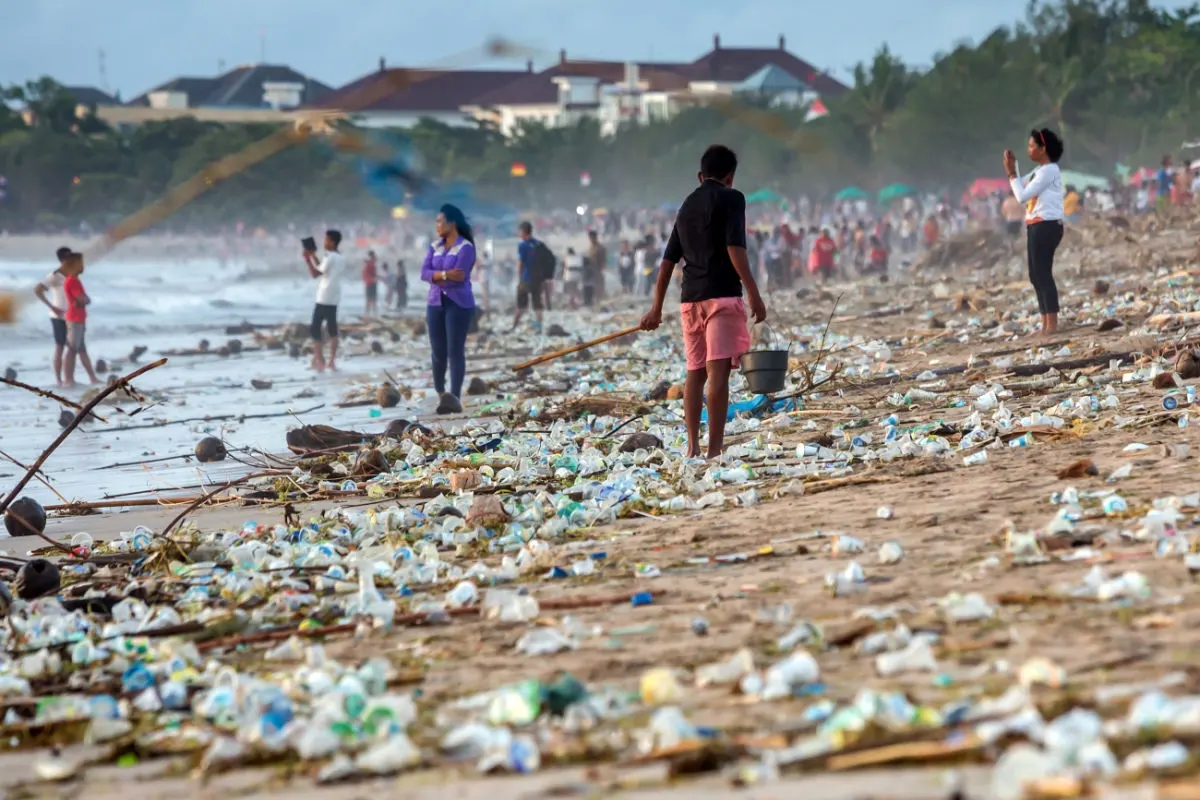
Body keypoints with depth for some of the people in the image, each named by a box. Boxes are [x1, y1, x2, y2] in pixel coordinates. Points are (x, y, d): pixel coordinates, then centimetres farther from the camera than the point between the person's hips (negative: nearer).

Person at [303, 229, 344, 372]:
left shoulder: (329, 257, -15)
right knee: (332, 329, 10)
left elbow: (315, 274, -13)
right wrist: (314, 258, 22)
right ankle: (332, 361, 9)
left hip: (324, 299, -8)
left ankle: (319, 361, -9)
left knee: (315, 329, -4)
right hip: (334, 299, 9)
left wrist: (308, 261, -5)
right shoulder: (341, 258, 13)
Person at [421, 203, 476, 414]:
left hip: (459, 304, -6)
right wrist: (445, 274, -17)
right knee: (438, 351, 8)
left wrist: (435, 277, -5)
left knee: (455, 350, -8)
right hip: (435, 304, 6)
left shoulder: (465, 247, -7)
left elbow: (459, 277, -17)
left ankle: (455, 398, -11)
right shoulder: (435, 246, 12)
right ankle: (440, 393, 23)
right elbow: (424, 273, 1)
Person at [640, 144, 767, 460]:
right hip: (722, 295, -7)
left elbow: (668, 260, 18)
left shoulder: (687, 206, 19)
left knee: (695, 372, 13)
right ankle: (715, 448, -19)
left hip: (690, 299, 7)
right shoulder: (731, 198, -1)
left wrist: (657, 308, 22)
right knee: (718, 371, -12)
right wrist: (754, 293, -15)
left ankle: (692, 447, 12)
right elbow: (735, 248, -13)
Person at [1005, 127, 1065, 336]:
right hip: (1036, 226, 10)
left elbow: (1022, 195, -18)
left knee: (1043, 274, -10)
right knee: (1036, 276, 10)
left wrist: (1011, 173, -8)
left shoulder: (1049, 171, -14)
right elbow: (1020, 190, 19)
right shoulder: (1039, 170, 16)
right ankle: (1046, 324, 13)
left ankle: (1052, 323, -9)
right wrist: (1013, 169, 9)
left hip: (1046, 226, -10)